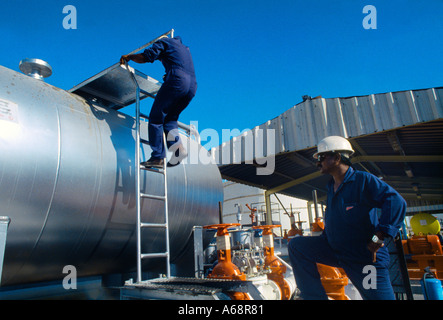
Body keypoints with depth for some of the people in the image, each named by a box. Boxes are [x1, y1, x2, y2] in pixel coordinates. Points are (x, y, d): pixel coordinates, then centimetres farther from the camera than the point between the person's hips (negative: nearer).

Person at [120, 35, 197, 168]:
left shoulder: (163, 41, 13)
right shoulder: (184, 47, 35)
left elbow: (145, 57, 2)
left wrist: (128, 56, 19)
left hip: (177, 81, -7)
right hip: (193, 85, 8)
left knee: (156, 118, -1)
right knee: (170, 118, 17)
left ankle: (157, 157, -8)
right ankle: (178, 147, -7)